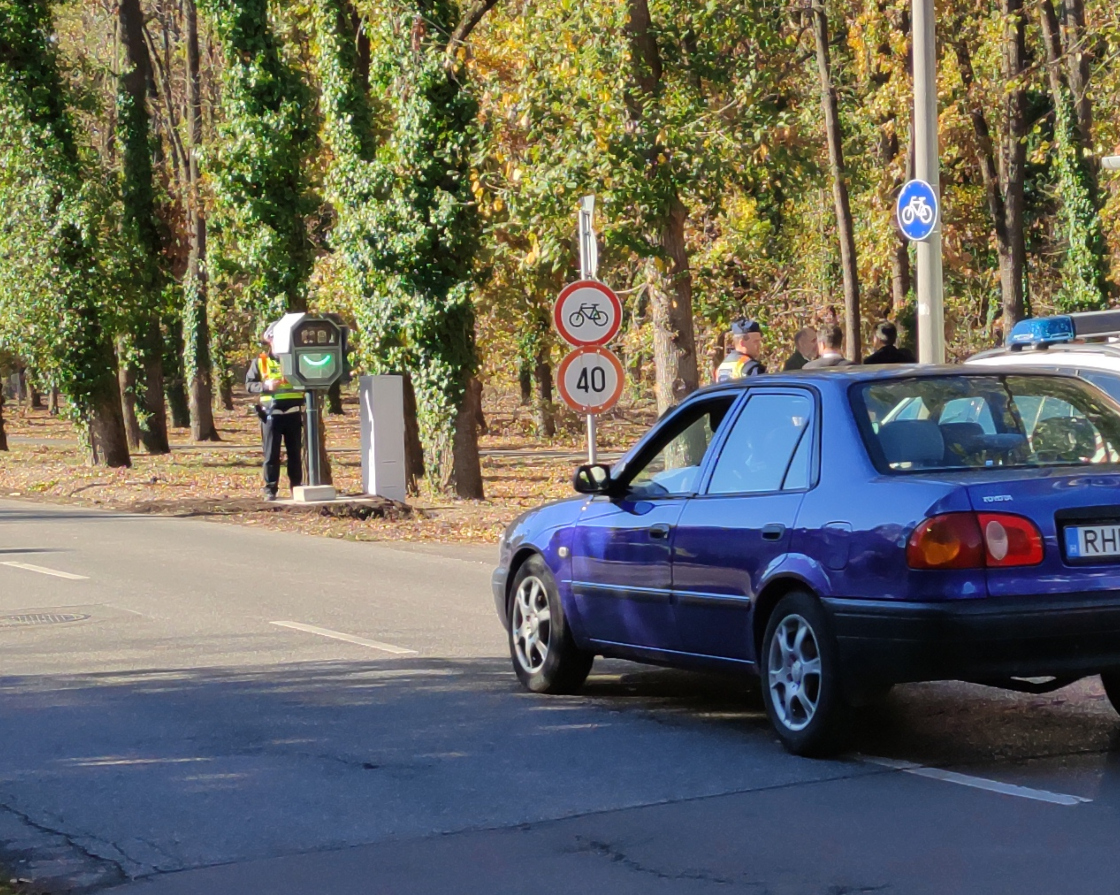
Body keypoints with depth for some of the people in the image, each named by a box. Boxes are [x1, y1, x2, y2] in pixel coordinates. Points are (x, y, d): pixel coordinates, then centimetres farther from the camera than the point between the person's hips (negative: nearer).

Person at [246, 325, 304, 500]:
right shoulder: (260, 362, 6)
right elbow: (249, 385, 3)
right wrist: (265, 386, -15)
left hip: (293, 413, 2)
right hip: (271, 413, -2)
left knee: (295, 453, 6)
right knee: (271, 454, -1)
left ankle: (297, 486, 13)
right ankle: (270, 489, 2)